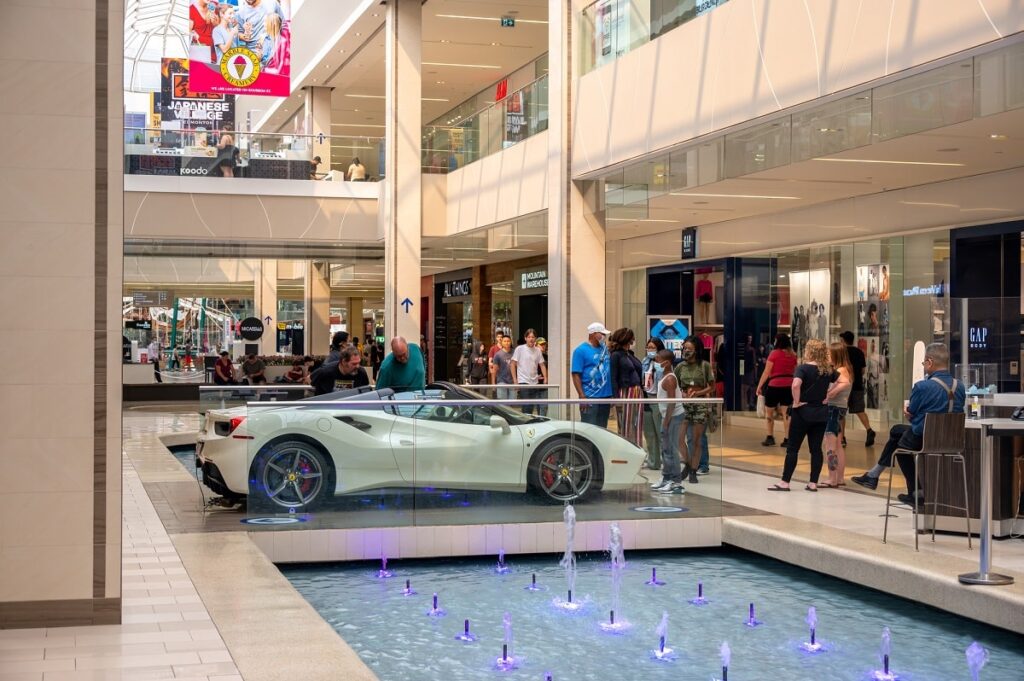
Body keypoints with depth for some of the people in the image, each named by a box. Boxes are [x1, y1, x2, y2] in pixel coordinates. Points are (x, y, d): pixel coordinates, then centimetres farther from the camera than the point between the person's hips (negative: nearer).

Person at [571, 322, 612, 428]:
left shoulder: (605, 349, 13)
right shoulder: (581, 350, -6)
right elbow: (576, 375, -10)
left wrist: (613, 394, 14)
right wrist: (582, 396, -17)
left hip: (606, 396, 6)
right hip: (589, 398, -6)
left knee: (602, 429, 12)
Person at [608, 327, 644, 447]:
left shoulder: (630, 354, 16)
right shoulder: (616, 355, -6)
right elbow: (613, 378, -11)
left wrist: (641, 391, 13)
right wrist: (616, 398, -17)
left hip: (637, 394, 7)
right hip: (625, 394, -7)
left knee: (637, 426, 8)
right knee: (626, 427, -2)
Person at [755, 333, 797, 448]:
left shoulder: (774, 353, -7)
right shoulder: (792, 355, 6)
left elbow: (766, 372, -8)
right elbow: (795, 372, 10)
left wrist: (759, 386, -3)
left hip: (775, 385, -4)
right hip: (789, 385, 4)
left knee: (769, 411, 12)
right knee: (786, 413, 5)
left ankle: (770, 437, 10)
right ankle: (786, 439, 2)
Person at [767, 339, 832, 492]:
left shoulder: (803, 368, -13)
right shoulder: (828, 370, 4)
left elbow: (796, 384, -30)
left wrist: (796, 401, -17)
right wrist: (828, 395, 4)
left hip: (803, 411, -5)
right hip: (821, 412, 5)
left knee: (793, 448, 1)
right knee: (816, 448, 7)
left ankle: (785, 482, 3)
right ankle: (813, 483, 7)